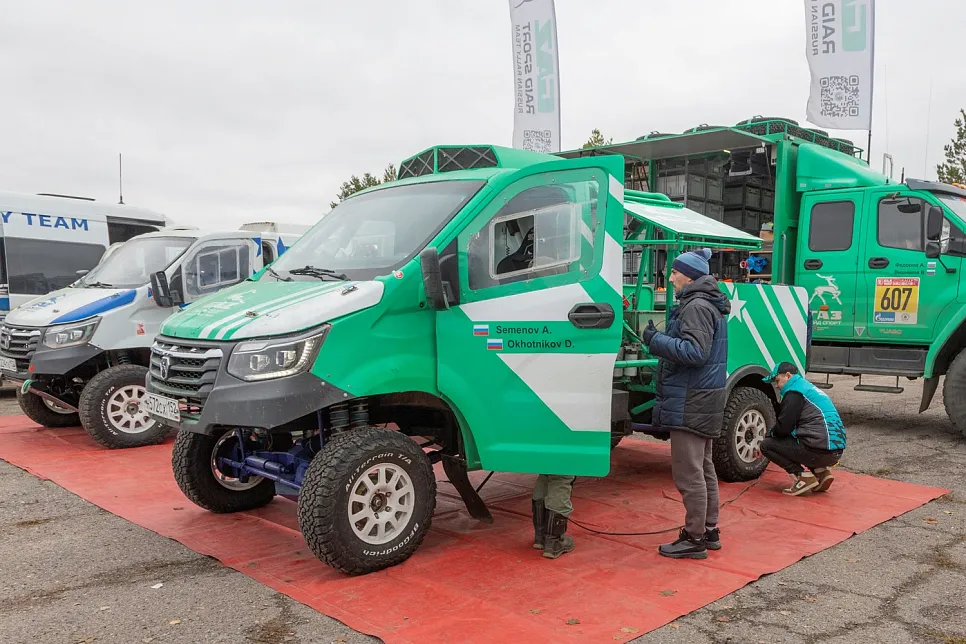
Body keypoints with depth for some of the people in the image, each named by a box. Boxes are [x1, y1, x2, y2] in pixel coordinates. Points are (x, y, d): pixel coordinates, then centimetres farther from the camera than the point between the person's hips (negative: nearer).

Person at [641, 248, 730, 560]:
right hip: (701, 401, 11)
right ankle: (709, 531, 29)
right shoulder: (707, 305, 17)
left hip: (690, 404, -11)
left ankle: (693, 539, 2)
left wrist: (656, 341, -19)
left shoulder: (697, 306, -16)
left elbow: (695, 351, -25)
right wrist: (659, 339, 10)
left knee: (689, 473, -5)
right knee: (703, 469, 18)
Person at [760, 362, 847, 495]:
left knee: (767, 445, 1)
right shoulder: (807, 387, 23)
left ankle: (803, 476, -8)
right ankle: (821, 471, 13)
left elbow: (783, 427, -9)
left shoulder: (794, 392, -7)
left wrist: (769, 434, 11)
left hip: (819, 450, -9)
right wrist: (773, 433, 24)